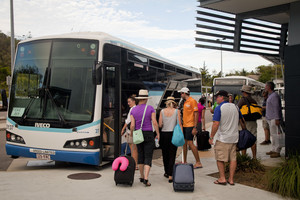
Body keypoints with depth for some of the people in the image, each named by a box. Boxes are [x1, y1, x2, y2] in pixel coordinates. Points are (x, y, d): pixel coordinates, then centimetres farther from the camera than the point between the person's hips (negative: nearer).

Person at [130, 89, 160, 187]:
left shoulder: (133, 110, -1)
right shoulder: (150, 108, -7)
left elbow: (132, 125, -6)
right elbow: (154, 122, -12)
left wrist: (131, 135, 10)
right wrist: (158, 134, -1)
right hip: (149, 135, -3)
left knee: (140, 156, 17)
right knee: (148, 157, -1)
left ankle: (142, 177, 25)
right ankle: (146, 179, -13)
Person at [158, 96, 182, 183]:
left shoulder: (162, 111, 2)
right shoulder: (177, 111, -2)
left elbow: (160, 125, 0)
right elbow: (179, 124, -6)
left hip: (164, 134, 2)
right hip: (173, 134, -2)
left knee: (165, 154, 16)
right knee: (172, 155, 1)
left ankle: (167, 172, 31)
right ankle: (170, 176, -3)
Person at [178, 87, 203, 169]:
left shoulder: (192, 101, -11)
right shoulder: (185, 102, 16)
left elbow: (196, 114, -15)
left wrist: (195, 127, -19)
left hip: (190, 126, -9)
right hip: (185, 125, 9)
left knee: (190, 143, -10)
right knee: (184, 143, 12)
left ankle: (198, 162, -4)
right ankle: (184, 162, 22)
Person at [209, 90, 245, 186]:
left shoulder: (219, 108, -12)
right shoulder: (235, 107, 7)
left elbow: (216, 124, -18)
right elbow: (242, 121, 17)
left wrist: (211, 137, -11)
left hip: (222, 138, -6)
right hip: (234, 137, 6)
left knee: (220, 159, 7)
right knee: (233, 158, 9)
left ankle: (222, 178, 9)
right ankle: (231, 179, 13)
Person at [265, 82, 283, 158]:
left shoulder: (274, 96, -15)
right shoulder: (270, 95, 17)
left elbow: (276, 108, -20)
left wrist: (277, 119, -23)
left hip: (274, 119, -10)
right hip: (270, 118, 10)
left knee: (275, 135, -8)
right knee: (272, 134, 13)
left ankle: (277, 152, -5)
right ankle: (273, 150, 20)